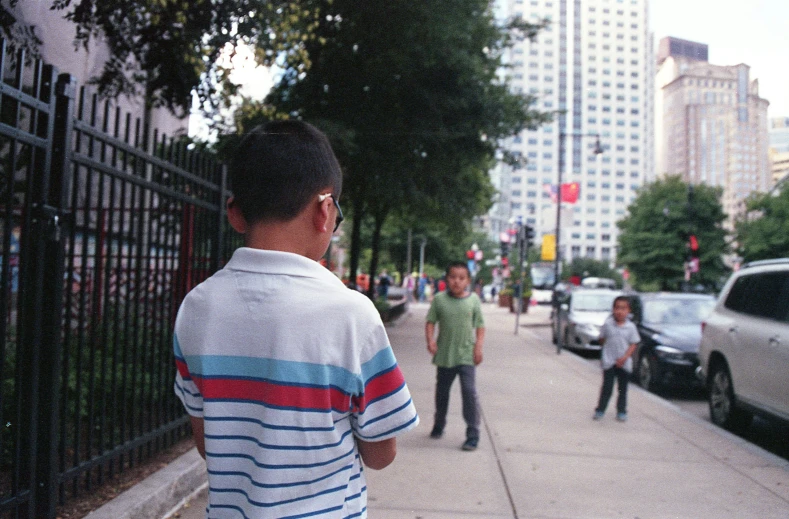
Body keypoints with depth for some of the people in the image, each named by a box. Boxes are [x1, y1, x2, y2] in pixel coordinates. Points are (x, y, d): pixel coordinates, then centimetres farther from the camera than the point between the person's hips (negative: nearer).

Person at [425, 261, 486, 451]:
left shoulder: (473, 299, -3)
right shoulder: (439, 299, -3)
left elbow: (480, 325, 2)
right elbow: (430, 321, 1)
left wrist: (478, 346, -7)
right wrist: (430, 340, -14)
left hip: (466, 355, -2)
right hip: (444, 355, 2)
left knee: (469, 392, -11)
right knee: (441, 391, 17)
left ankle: (473, 435, -2)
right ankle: (439, 425, 40)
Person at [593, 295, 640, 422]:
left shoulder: (631, 327, -5)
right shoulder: (607, 324, -5)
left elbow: (633, 344, -3)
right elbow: (602, 339, 6)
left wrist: (625, 357, -14)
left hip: (624, 363, 1)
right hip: (609, 361, -1)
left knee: (623, 388, 11)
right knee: (607, 387, 1)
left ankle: (621, 411, 24)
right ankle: (600, 409, 13)